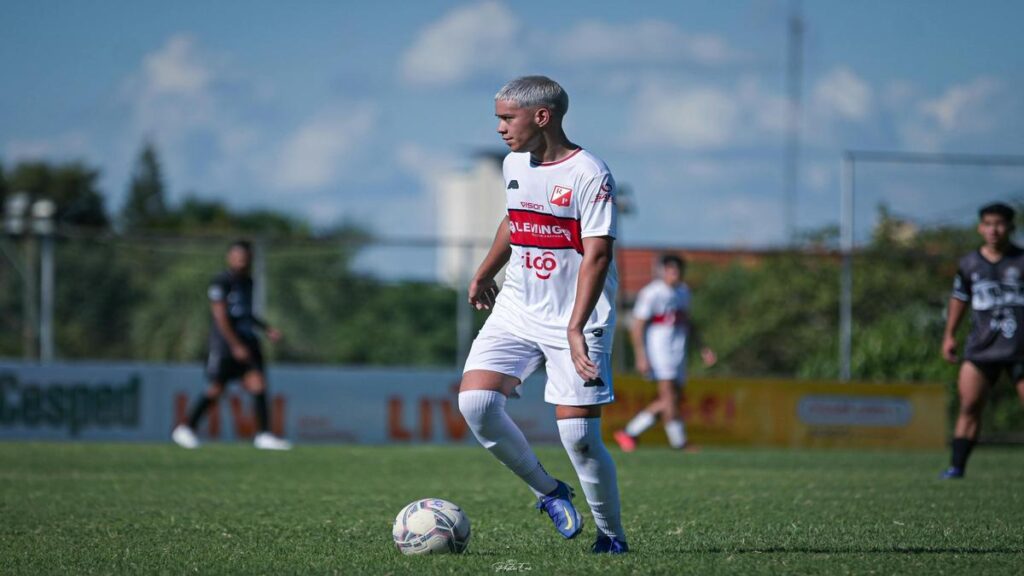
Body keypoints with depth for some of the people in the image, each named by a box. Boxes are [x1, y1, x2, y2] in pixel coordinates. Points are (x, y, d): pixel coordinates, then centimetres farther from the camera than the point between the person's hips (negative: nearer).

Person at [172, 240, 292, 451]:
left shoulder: (248, 282, 15)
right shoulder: (221, 282, -10)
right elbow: (220, 317, -16)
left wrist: (267, 328, 14)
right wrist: (236, 346, -19)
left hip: (247, 342, 7)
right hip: (225, 344, -7)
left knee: (257, 384, -8)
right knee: (216, 389, 0)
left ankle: (263, 435, -9)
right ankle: (186, 429, 17)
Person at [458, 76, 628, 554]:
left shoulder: (589, 174, -15)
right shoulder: (514, 165, 8)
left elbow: (597, 254, -20)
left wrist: (576, 328, -28)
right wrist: (484, 273, 38)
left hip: (576, 321, -6)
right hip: (516, 311, 6)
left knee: (578, 435, -10)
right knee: (475, 401, -14)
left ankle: (612, 535, 11)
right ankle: (548, 491, 6)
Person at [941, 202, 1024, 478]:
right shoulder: (970, 264, 8)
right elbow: (960, 297, 21)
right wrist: (949, 335, 22)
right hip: (981, 347, 2)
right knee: (969, 405, -5)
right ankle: (957, 466, -2)